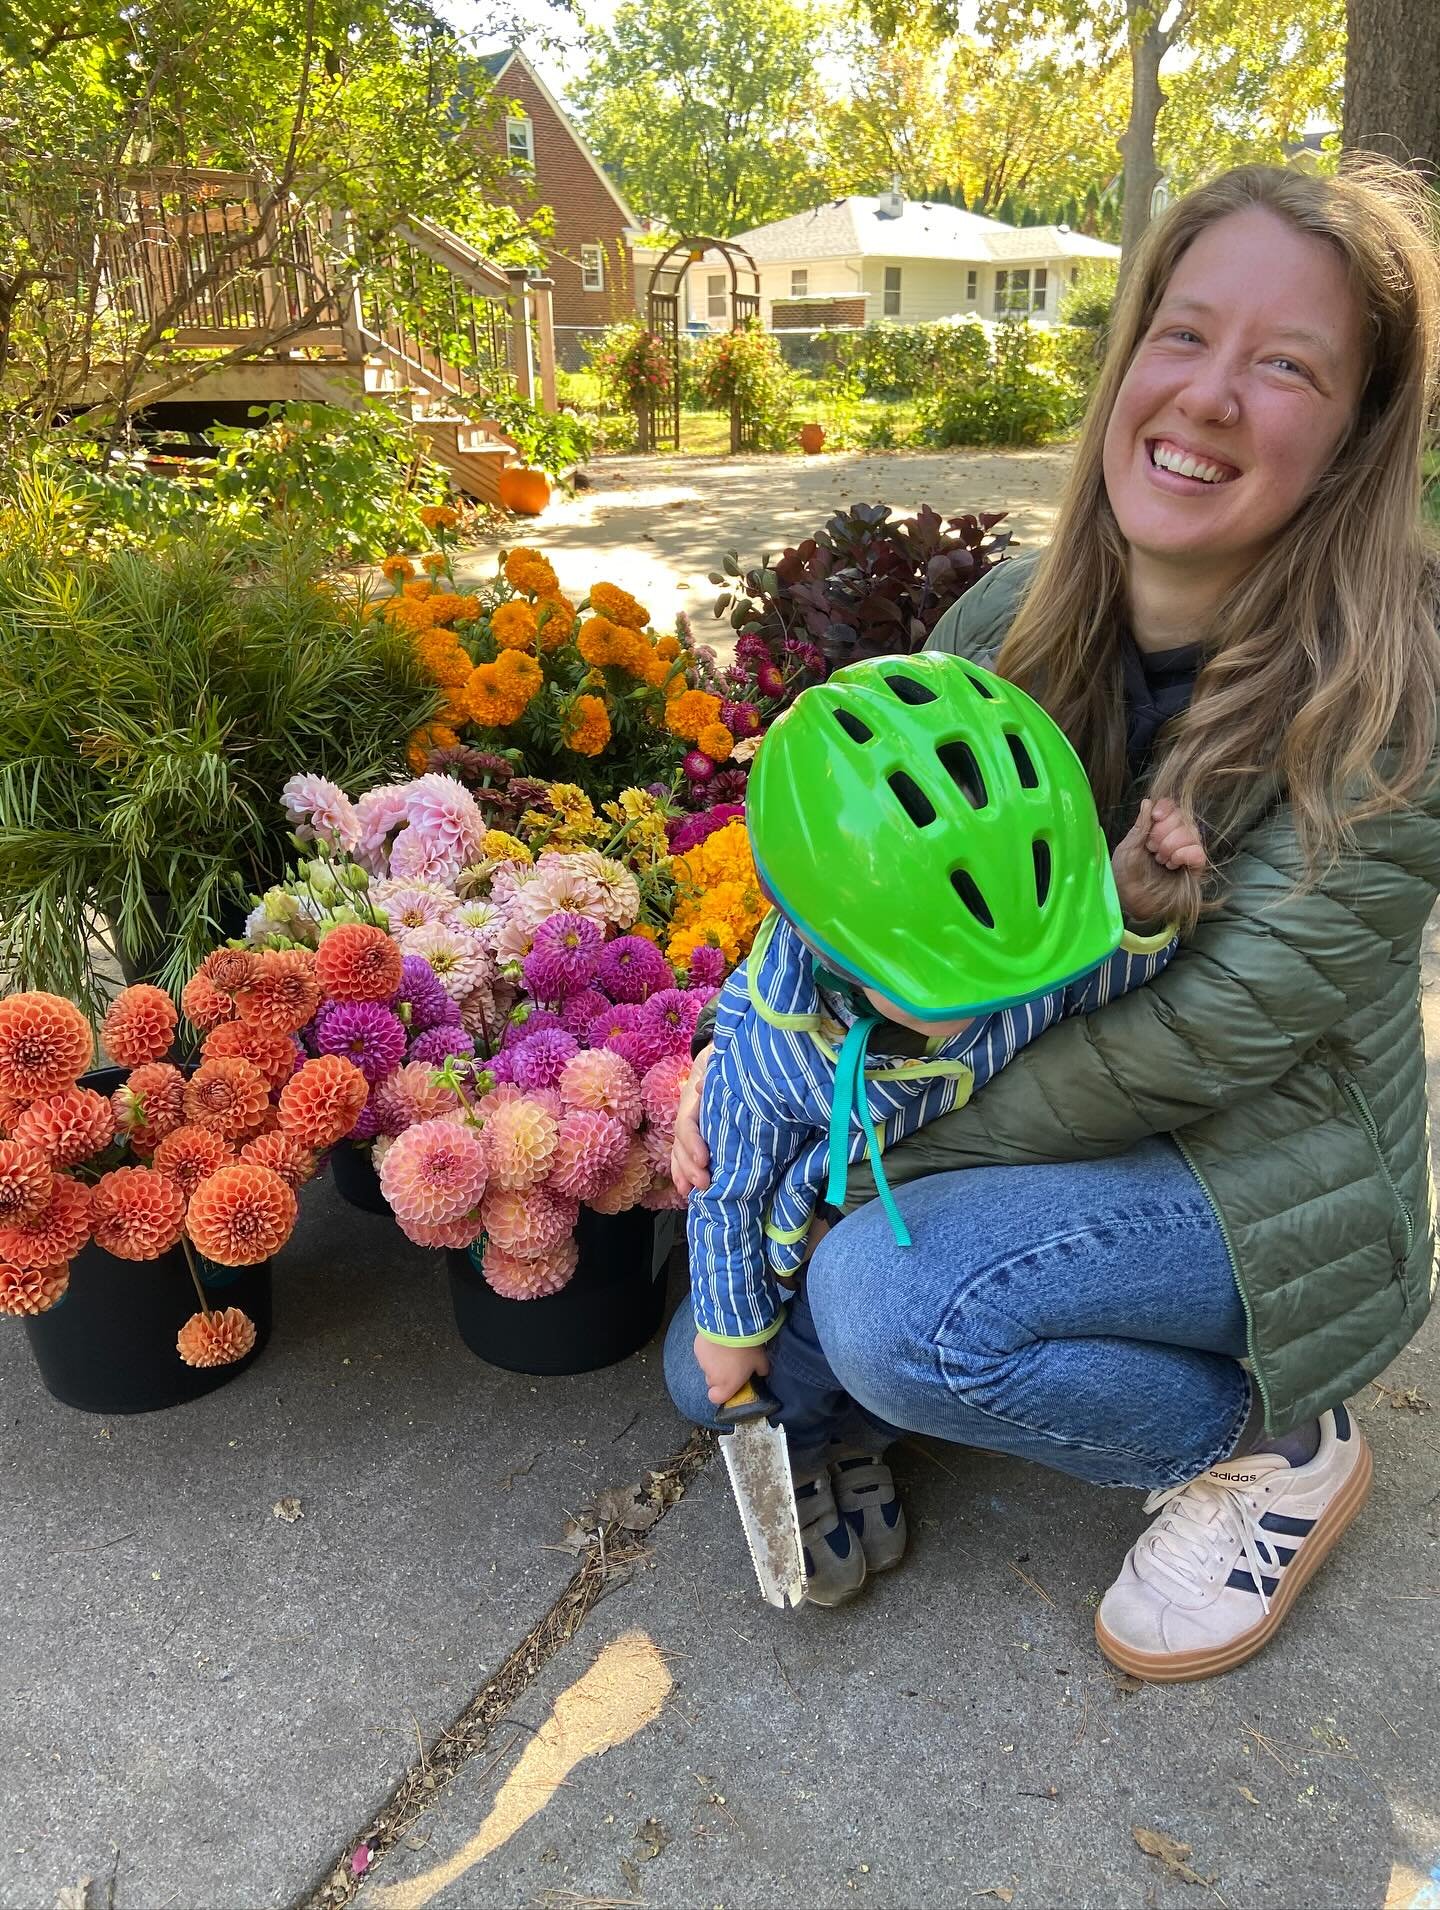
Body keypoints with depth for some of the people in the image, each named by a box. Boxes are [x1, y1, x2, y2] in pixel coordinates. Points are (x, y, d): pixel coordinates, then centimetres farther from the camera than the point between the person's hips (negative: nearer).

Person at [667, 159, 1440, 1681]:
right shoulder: (1011, 620, -8)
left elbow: (1217, 1029, -26)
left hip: (1273, 1174, -5)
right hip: (1047, 1135, 6)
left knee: (886, 1304, -31)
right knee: (719, 1367, 1)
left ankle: (1273, 1445, -2)